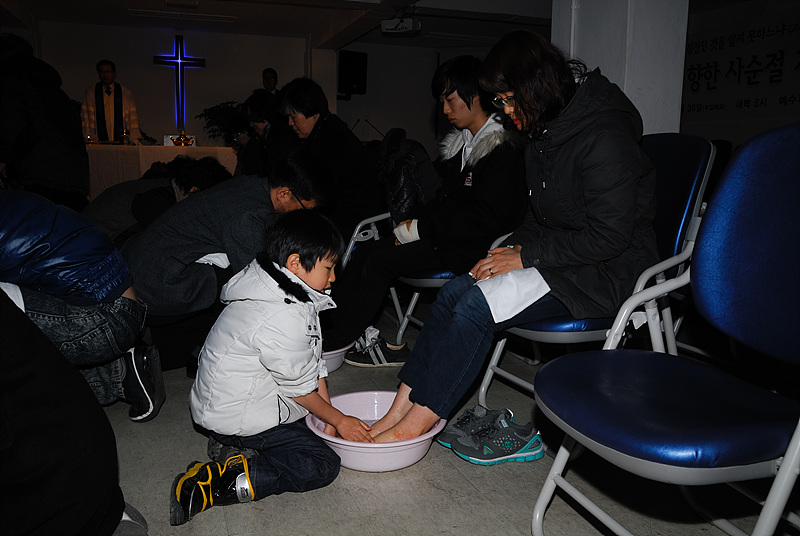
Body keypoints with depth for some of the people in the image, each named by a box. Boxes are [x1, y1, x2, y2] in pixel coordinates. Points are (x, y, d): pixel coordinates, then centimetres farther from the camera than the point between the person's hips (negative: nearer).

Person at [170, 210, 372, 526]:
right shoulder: (281, 319, -28)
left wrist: (329, 414, 9)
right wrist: (338, 420, 0)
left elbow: (313, 362, 8)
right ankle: (220, 485, -16)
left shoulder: (284, 293, 3)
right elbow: (299, 386, -16)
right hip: (235, 413, -10)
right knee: (324, 466, -9)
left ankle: (233, 443, 9)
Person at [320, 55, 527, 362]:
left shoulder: (503, 150, -16)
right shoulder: (461, 141, 13)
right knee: (367, 251, -2)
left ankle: (336, 342, -3)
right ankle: (325, 323, 0)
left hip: (471, 247, -9)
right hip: (444, 233, 9)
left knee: (381, 261, -17)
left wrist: (421, 229, -17)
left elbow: (486, 219, -22)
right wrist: (416, 224, 0)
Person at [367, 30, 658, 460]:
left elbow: (608, 237, -22)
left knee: (477, 304, -25)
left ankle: (414, 425, -14)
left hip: (604, 272, -8)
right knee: (456, 290, -13)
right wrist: (510, 249, -1)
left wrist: (526, 255, -18)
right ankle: (397, 413, -13)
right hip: (560, 258, 8)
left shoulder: (604, 137, -19)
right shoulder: (544, 132, 9)